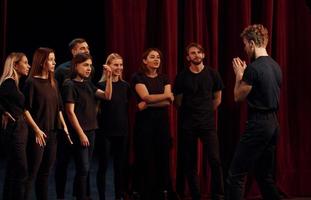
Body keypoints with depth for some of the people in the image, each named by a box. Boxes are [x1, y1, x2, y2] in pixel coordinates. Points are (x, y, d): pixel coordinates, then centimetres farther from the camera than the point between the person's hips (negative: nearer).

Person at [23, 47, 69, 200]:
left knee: (45, 172, 11)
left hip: (52, 133, 7)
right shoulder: (31, 82, -8)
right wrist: (37, 130, -16)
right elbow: (25, 109, -12)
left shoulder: (53, 83, 12)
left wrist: (64, 125, 8)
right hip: (38, 134, -7)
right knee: (32, 173, -5)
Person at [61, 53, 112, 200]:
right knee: (83, 168, -7)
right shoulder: (70, 86, -10)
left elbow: (107, 96, 9)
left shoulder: (88, 84, 12)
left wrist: (108, 78, -3)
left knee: (85, 168, 11)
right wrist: (81, 134, -16)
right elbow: (70, 112, -14)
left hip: (91, 130, 8)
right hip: (79, 132, -7)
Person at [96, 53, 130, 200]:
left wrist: (128, 127, 11)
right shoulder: (101, 85, -7)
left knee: (120, 166, 9)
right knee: (103, 166, 3)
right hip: (105, 131, -4)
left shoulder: (125, 86, 7)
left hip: (122, 131, 5)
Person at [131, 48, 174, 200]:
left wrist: (148, 104, -15)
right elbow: (146, 97, -16)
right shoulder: (138, 77, -2)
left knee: (162, 156, 3)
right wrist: (167, 95, -12)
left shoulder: (163, 78, 10)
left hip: (162, 121, 4)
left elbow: (168, 101, -3)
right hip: (144, 121, -4)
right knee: (145, 158, -2)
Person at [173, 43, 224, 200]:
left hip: (208, 123, 0)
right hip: (187, 124, 0)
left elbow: (217, 99, 12)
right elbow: (178, 101, 9)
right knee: (189, 163, 3)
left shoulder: (212, 74, 2)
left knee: (215, 160, -9)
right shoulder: (182, 77, 0)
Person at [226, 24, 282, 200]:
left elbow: (239, 97, -5)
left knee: (236, 175, -5)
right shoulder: (275, 66, 11)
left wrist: (239, 75, 9)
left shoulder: (254, 68, -15)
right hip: (273, 123, 9)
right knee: (265, 175, 17)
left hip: (258, 124, -9)